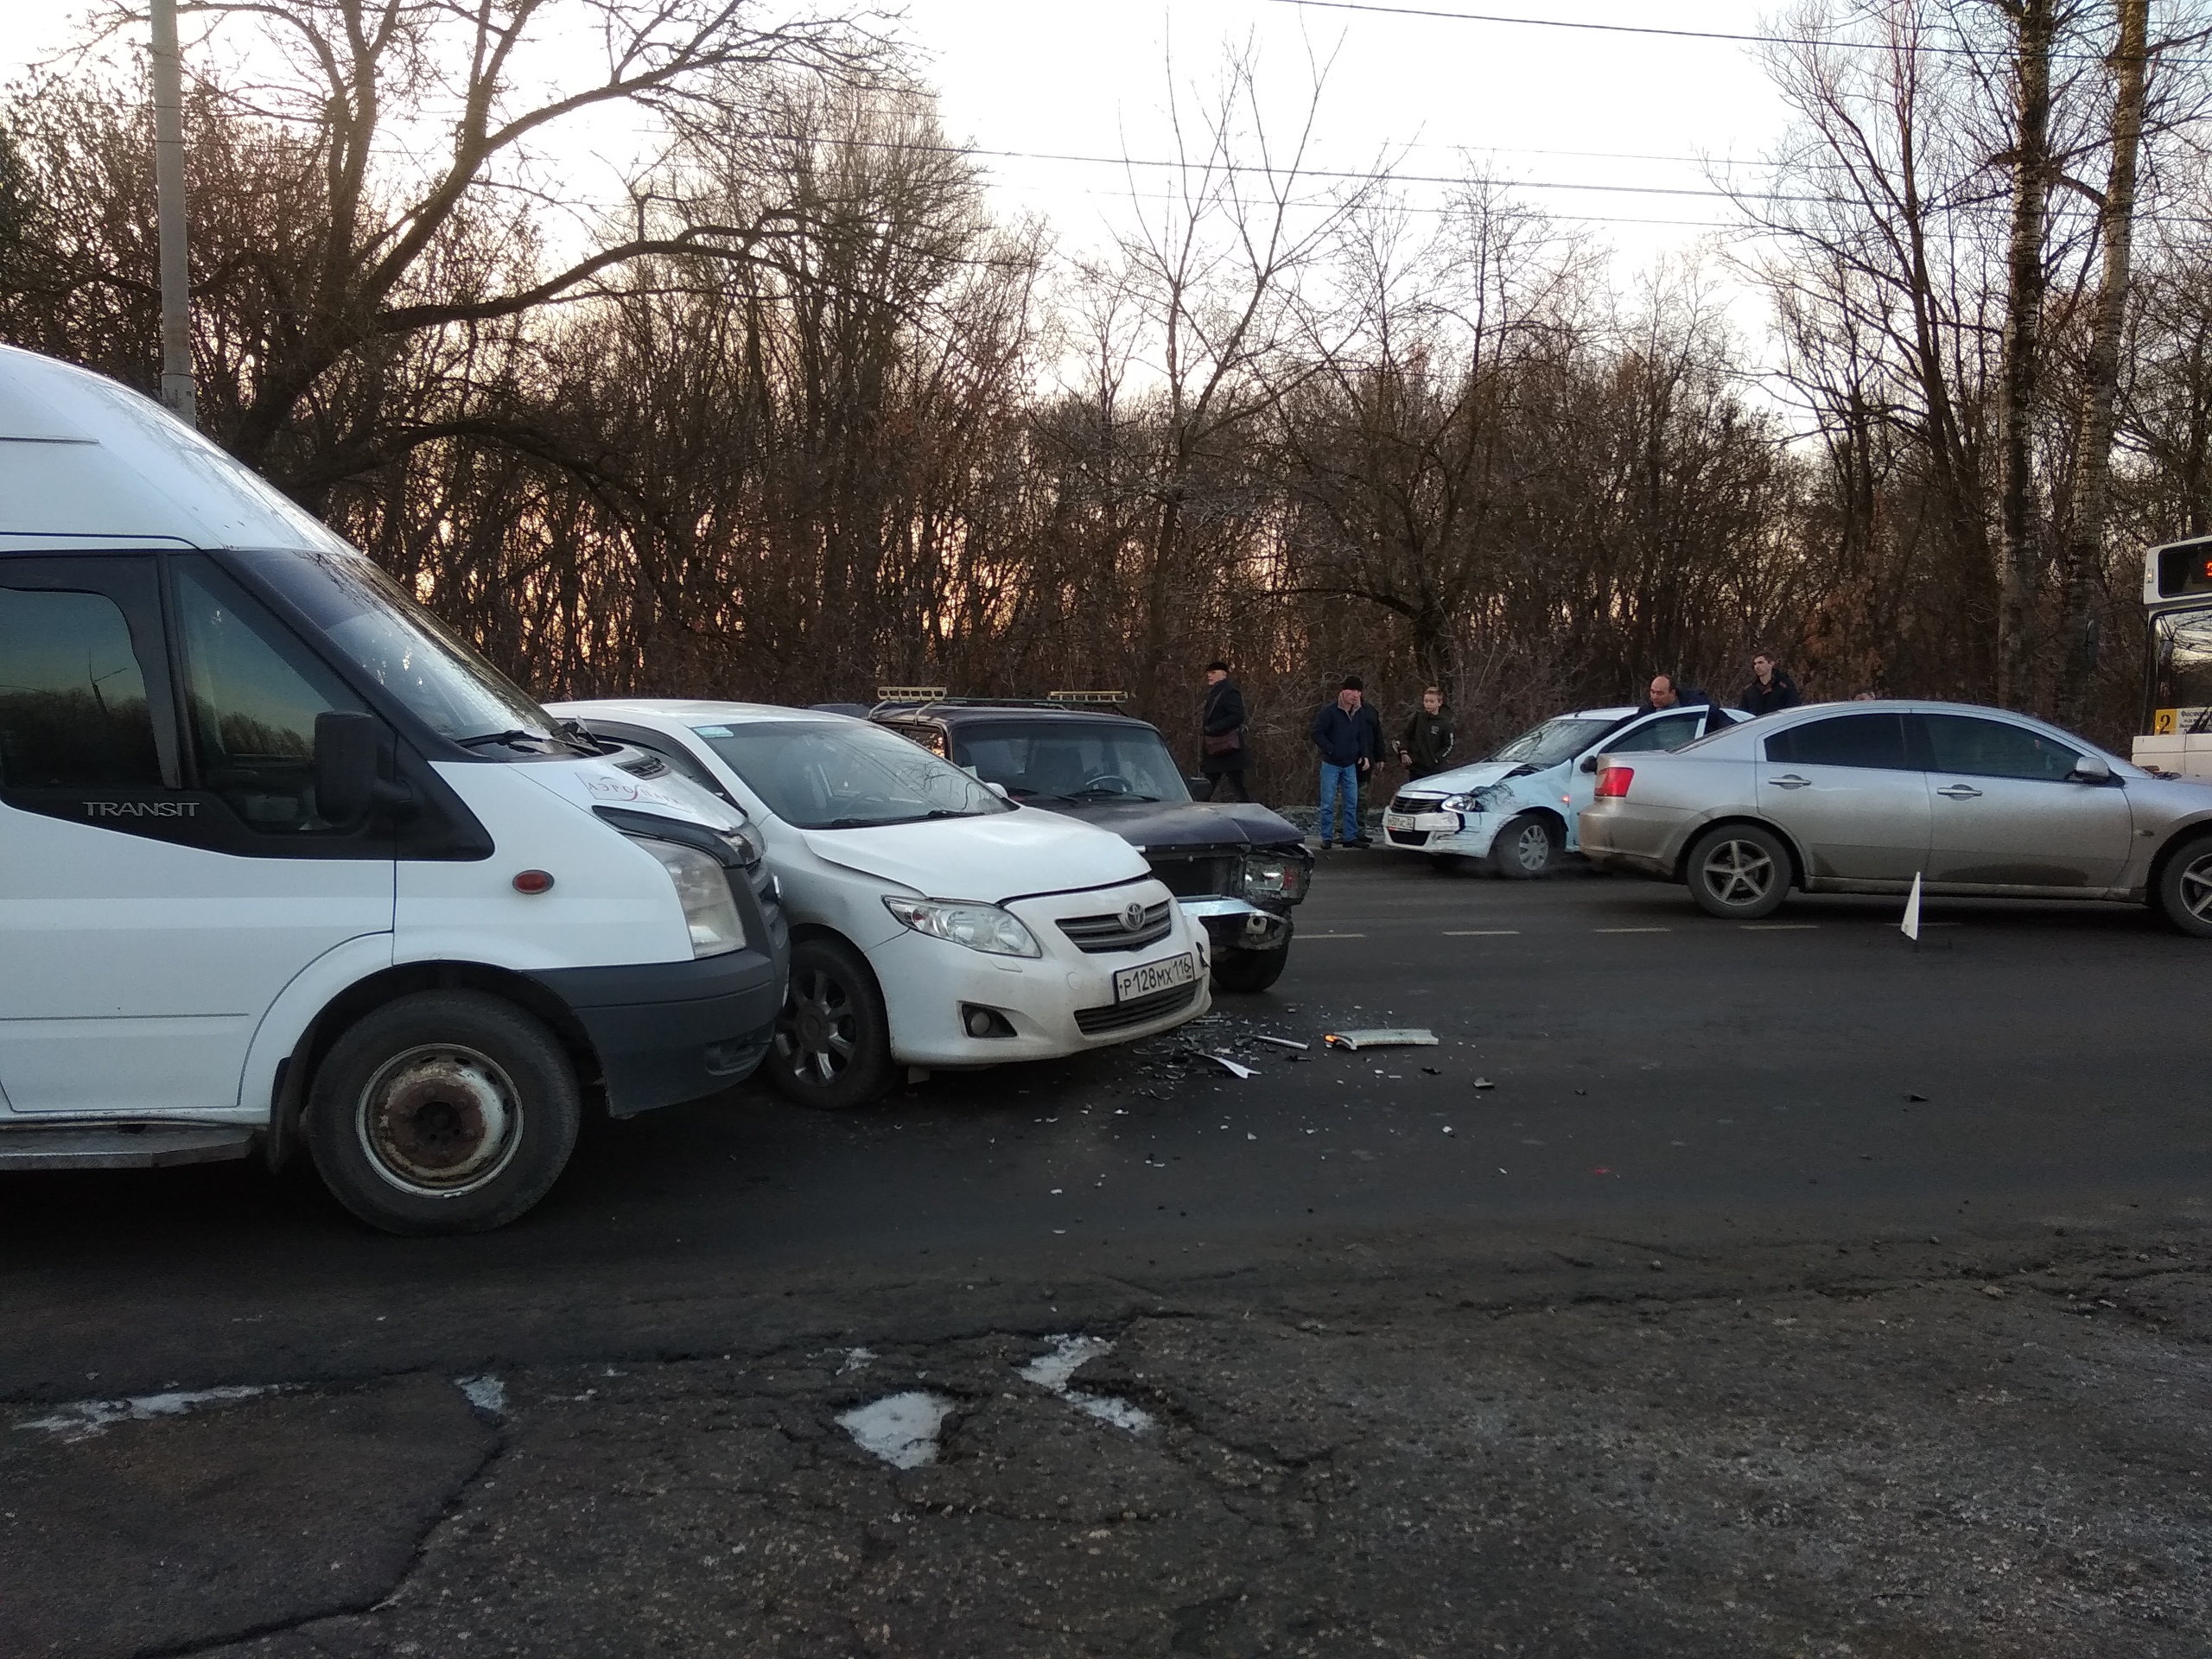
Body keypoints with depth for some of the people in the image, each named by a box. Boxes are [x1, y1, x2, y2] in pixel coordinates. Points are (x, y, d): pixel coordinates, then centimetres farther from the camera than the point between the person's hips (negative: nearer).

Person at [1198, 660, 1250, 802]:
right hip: (1214, 751, 10)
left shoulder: (1230, 692, -10)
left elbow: (1237, 716, -22)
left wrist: (1212, 728, -23)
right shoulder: (1213, 694, 18)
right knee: (1207, 791, 9)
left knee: (1237, 789, -6)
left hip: (1229, 750, -10)